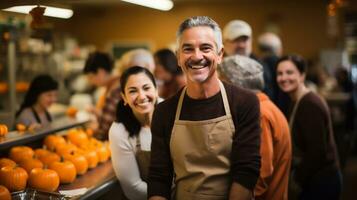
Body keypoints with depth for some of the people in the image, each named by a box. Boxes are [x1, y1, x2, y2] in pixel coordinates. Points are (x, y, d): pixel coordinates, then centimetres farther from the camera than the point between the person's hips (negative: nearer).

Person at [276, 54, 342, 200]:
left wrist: (298, 180, -11)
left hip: (321, 182, -9)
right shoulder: (296, 103, 9)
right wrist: (297, 176, 7)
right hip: (312, 180, 9)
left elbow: (317, 151, -21)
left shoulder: (311, 105, -18)